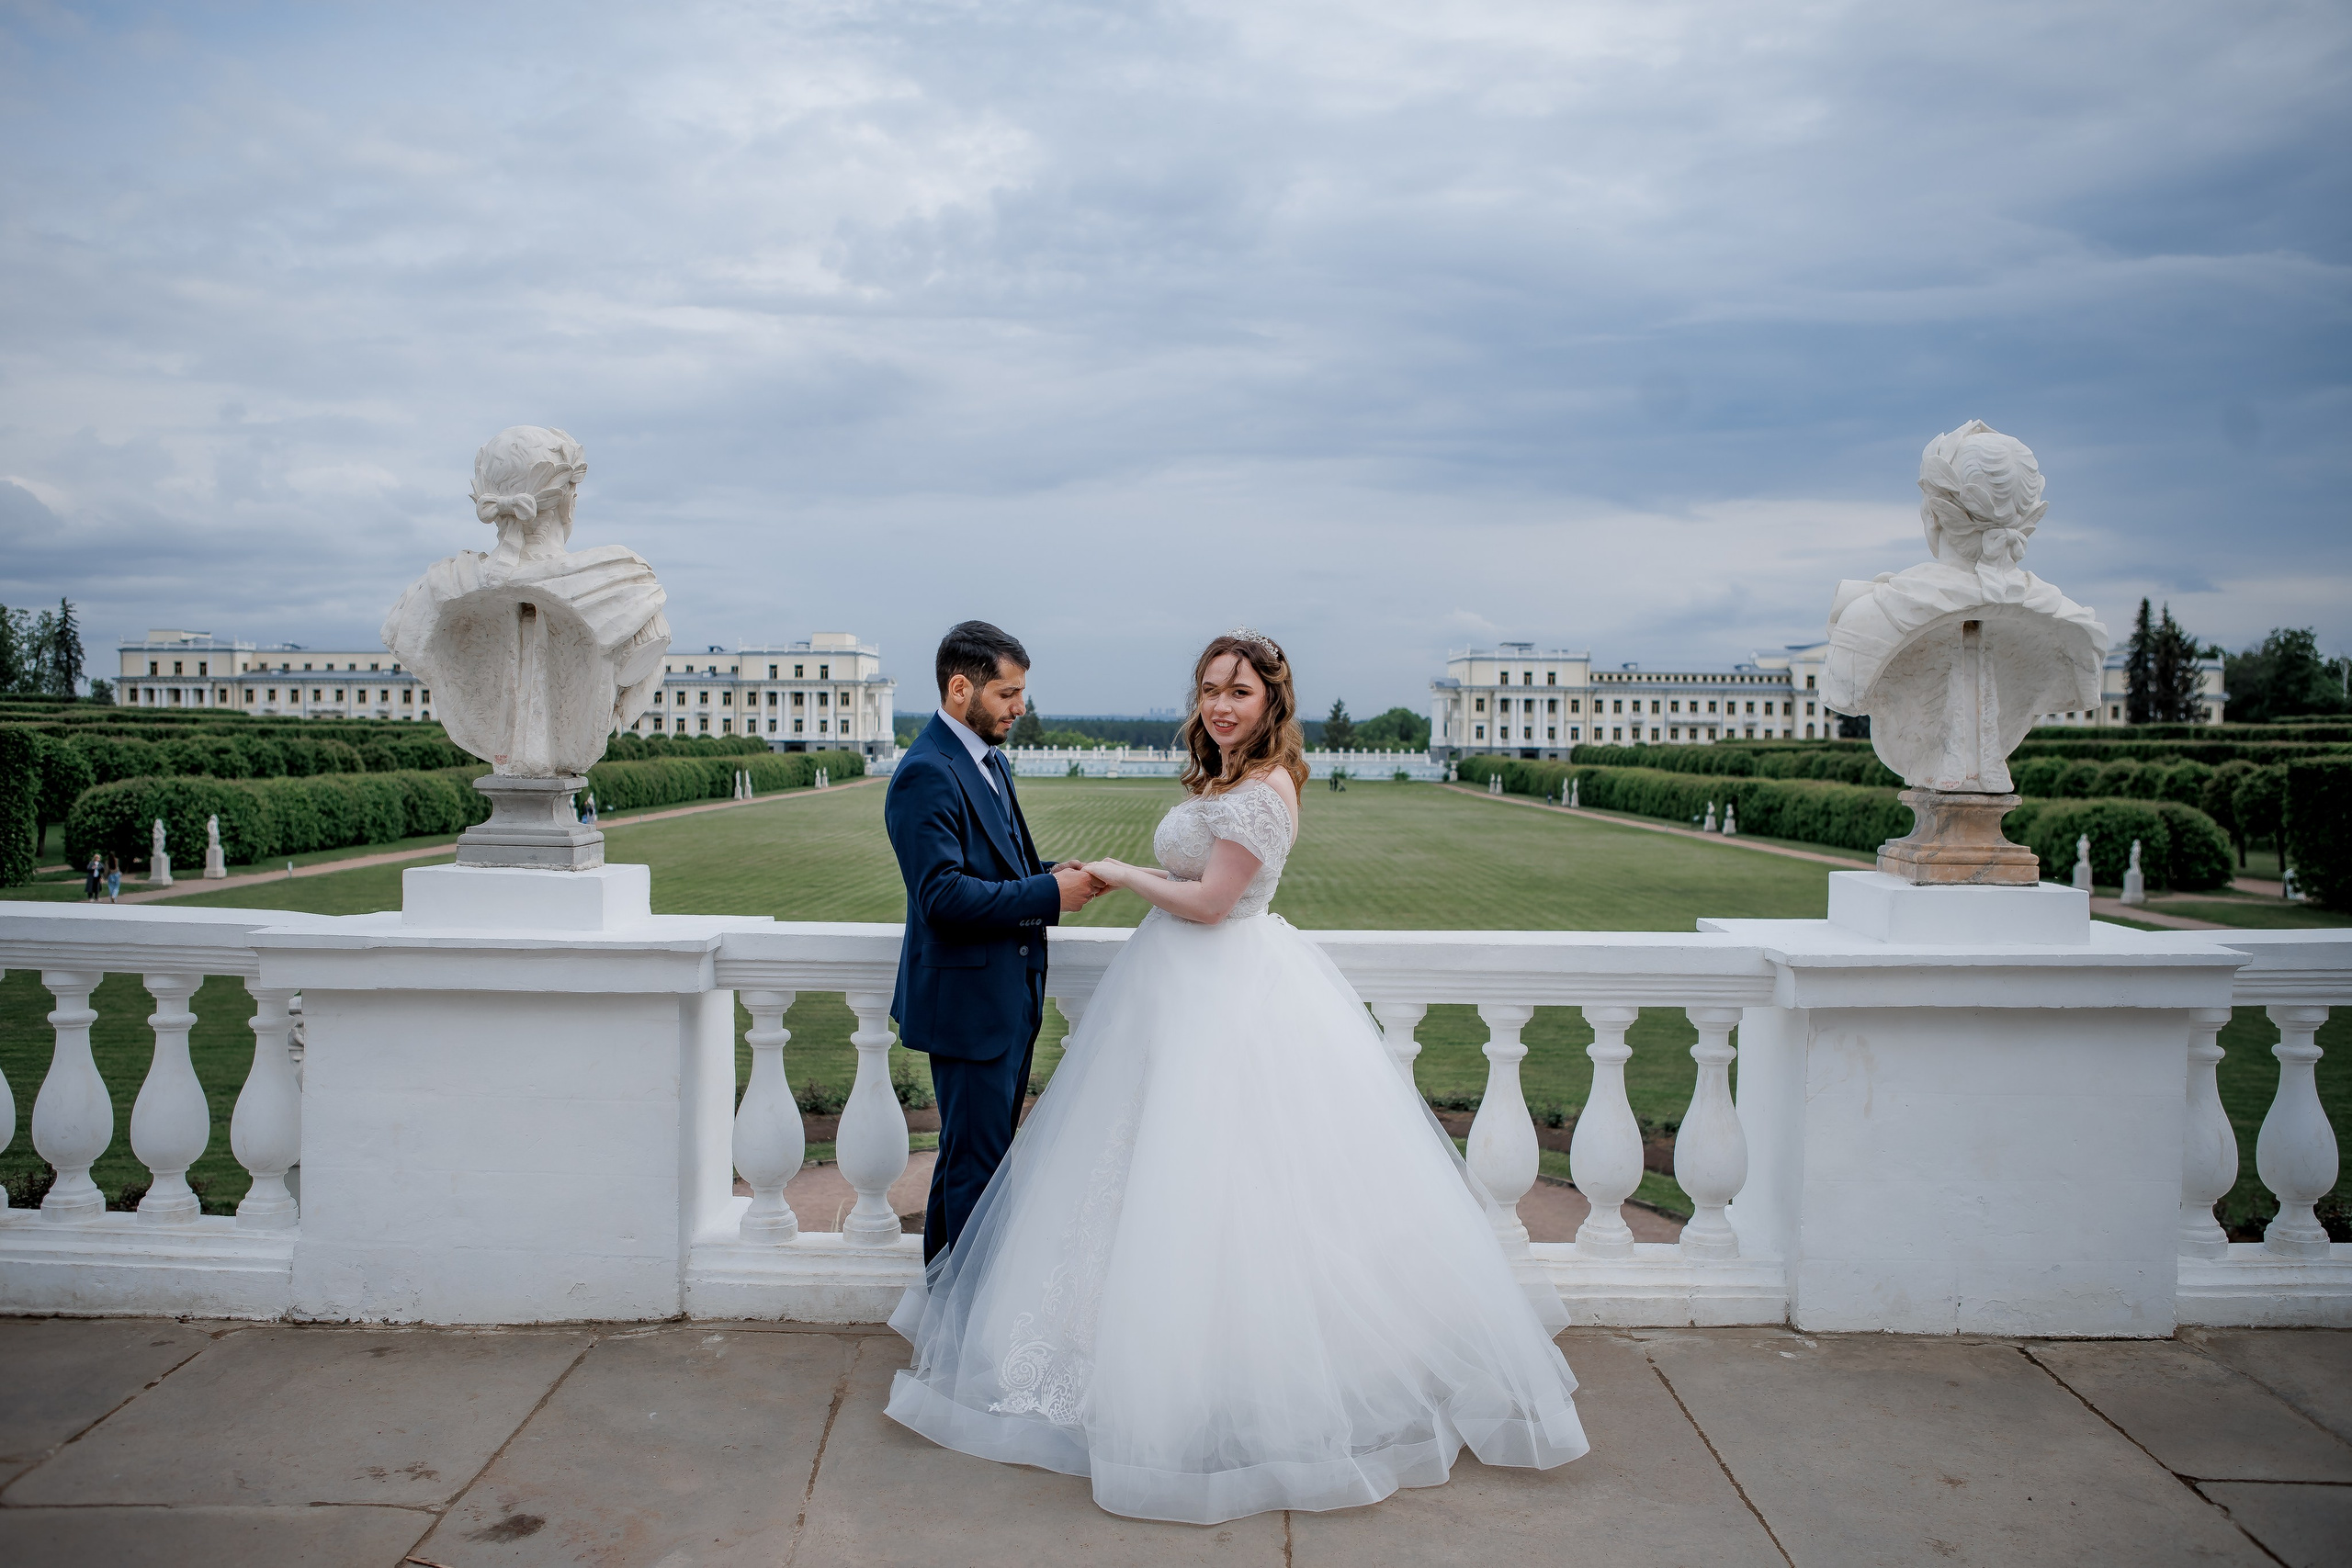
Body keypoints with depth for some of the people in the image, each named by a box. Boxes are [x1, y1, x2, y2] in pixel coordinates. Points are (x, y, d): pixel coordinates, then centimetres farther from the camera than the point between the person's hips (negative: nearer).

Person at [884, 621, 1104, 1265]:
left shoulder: (989, 759, 12)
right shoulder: (926, 773, -19)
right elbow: (943, 895, -26)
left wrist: (1050, 874, 1)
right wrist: (1048, 894, -22)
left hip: (1010, 995, 10)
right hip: (969, 1001, -10)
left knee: (971, 1152, 20)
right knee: (978, 1162, 0)